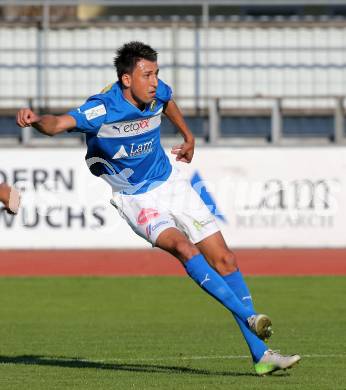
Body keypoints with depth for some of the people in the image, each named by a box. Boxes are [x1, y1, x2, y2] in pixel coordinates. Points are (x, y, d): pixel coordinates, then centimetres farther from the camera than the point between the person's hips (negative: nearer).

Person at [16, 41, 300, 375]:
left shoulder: (156, 93, -8)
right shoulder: (102, 109, -26)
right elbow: (59, 124, -42)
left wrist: (188, 137, 30)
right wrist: (37, 120, -63)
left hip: (170, 184, 6)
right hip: (135, 200, -6)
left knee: (224, 260, 0)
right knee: (184, 247, -32)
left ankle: (260, 354, 4)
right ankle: (249, 318, -30)